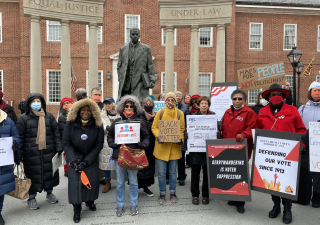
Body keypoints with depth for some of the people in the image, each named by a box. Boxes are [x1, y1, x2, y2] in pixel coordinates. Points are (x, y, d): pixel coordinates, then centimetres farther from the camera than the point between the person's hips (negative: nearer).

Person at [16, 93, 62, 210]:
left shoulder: (49, 116, 6)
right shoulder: (23, 118, -2)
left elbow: (56, 133, 8)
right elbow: (19, 138, -3)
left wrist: (59, 148, 2)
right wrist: (18, 156, -6)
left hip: (49, 152, 3)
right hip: (31, 154, -2)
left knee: (50, 172, 12)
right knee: (33, 175, 6)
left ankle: (49, 193, 34)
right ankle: (31, 198, 27)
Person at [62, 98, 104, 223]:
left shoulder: (97, 125, -10)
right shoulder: (70, 124, -10)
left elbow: (99, 144, -9)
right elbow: (66, 143, -7)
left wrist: (86, 161, -14)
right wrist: (73, 160, -17)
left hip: (91, 158, 1)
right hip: (74, 157, 0)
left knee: (92, 180, -1)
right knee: (75, 181, -8)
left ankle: (89, 201, 29)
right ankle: (77, 210, 10)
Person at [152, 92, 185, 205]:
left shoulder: (180, 113, 3)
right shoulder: (160, 112, 0)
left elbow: (182, 129, 6)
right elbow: (154, 127, 1)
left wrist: (181, 139, -11)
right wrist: (158, 136, -16)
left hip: (174, 147, 1)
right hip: (161, 147, -1)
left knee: (173, 172, 13)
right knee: (161, 173, 4)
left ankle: (172, 192, 29)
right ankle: (162, 193, 22)